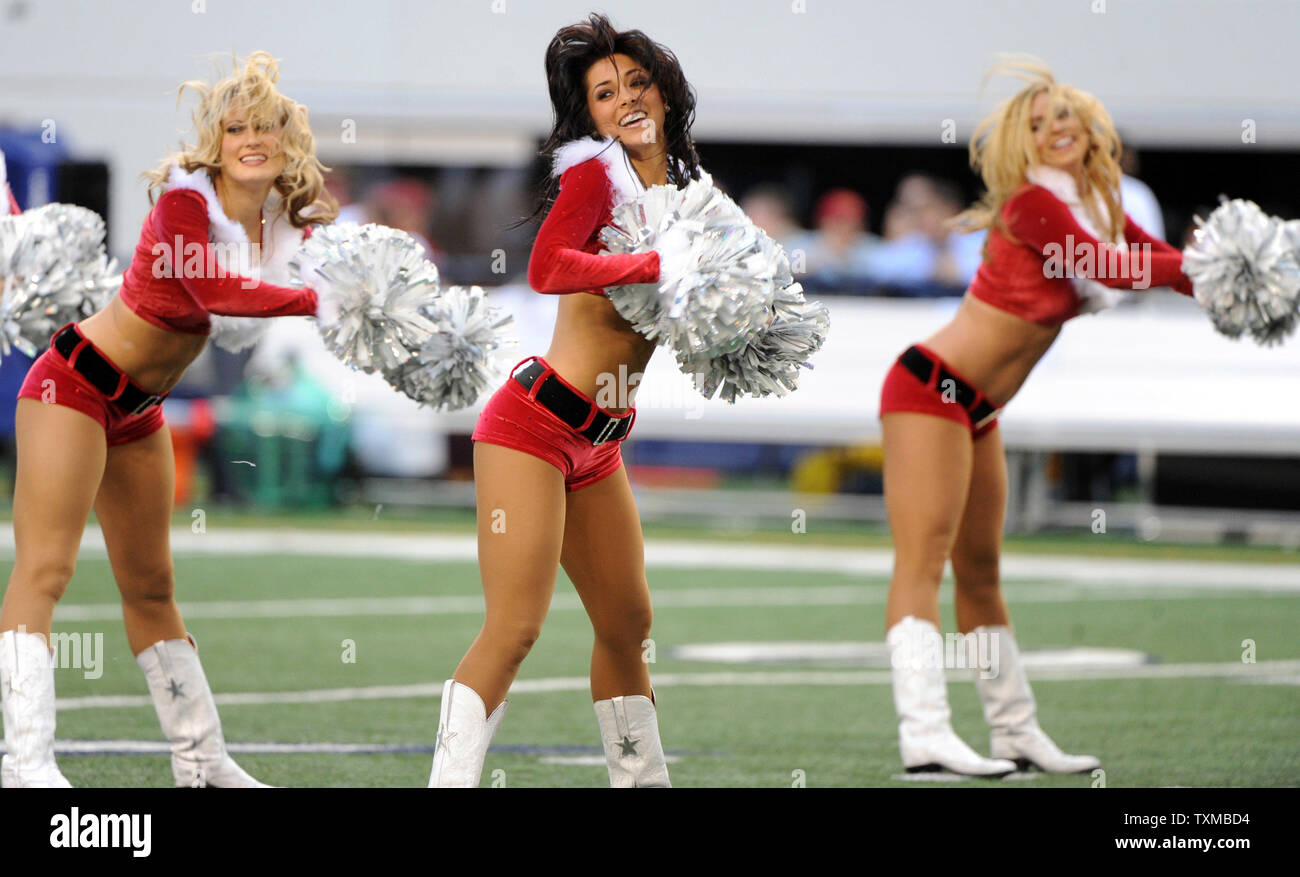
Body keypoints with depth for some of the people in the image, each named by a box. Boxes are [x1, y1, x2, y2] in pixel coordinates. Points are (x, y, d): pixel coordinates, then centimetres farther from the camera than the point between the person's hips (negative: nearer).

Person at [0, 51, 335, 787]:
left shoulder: (287, 223, 0)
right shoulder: (185, 200, -21)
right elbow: (215, 293, -36)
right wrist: (321, 300, -38)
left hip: (141, 410, 8)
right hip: (76, 385, -8)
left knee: (152, 588, 15)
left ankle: (201, 761, 19)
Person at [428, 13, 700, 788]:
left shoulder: (678, 187, 12)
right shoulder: (596, 172, -11)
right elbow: (547, 267, -27)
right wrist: (663, 264, -26)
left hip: (597, 445, 9)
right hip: (537, 423, -9)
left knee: (628, 622, 17)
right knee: (515, 629, -15)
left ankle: (642, 779, 29)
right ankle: (452, 779, -16)